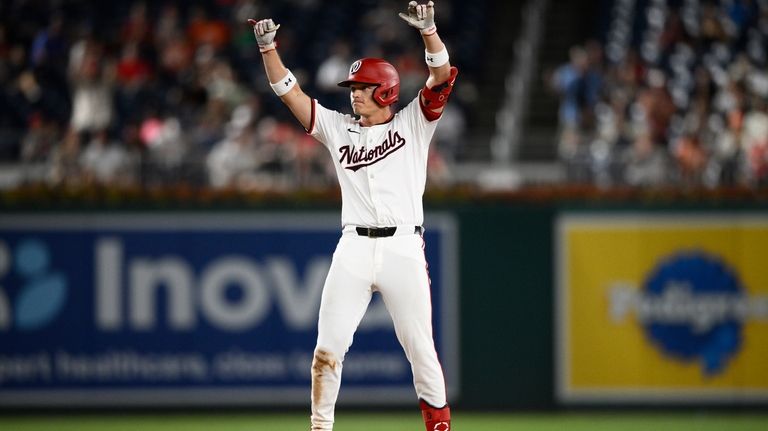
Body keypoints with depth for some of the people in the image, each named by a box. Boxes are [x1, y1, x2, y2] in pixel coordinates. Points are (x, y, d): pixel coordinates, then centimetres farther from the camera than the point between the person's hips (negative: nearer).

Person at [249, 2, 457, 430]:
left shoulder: (413, 124, 6)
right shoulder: (339, 128, 14)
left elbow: (442, 76, -6)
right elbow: (289, 90, 10)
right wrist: (268, 47, -1)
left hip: (403, 247, -3)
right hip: (354, 250, 3)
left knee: (420, 346, 2)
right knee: (328, 347, -2)